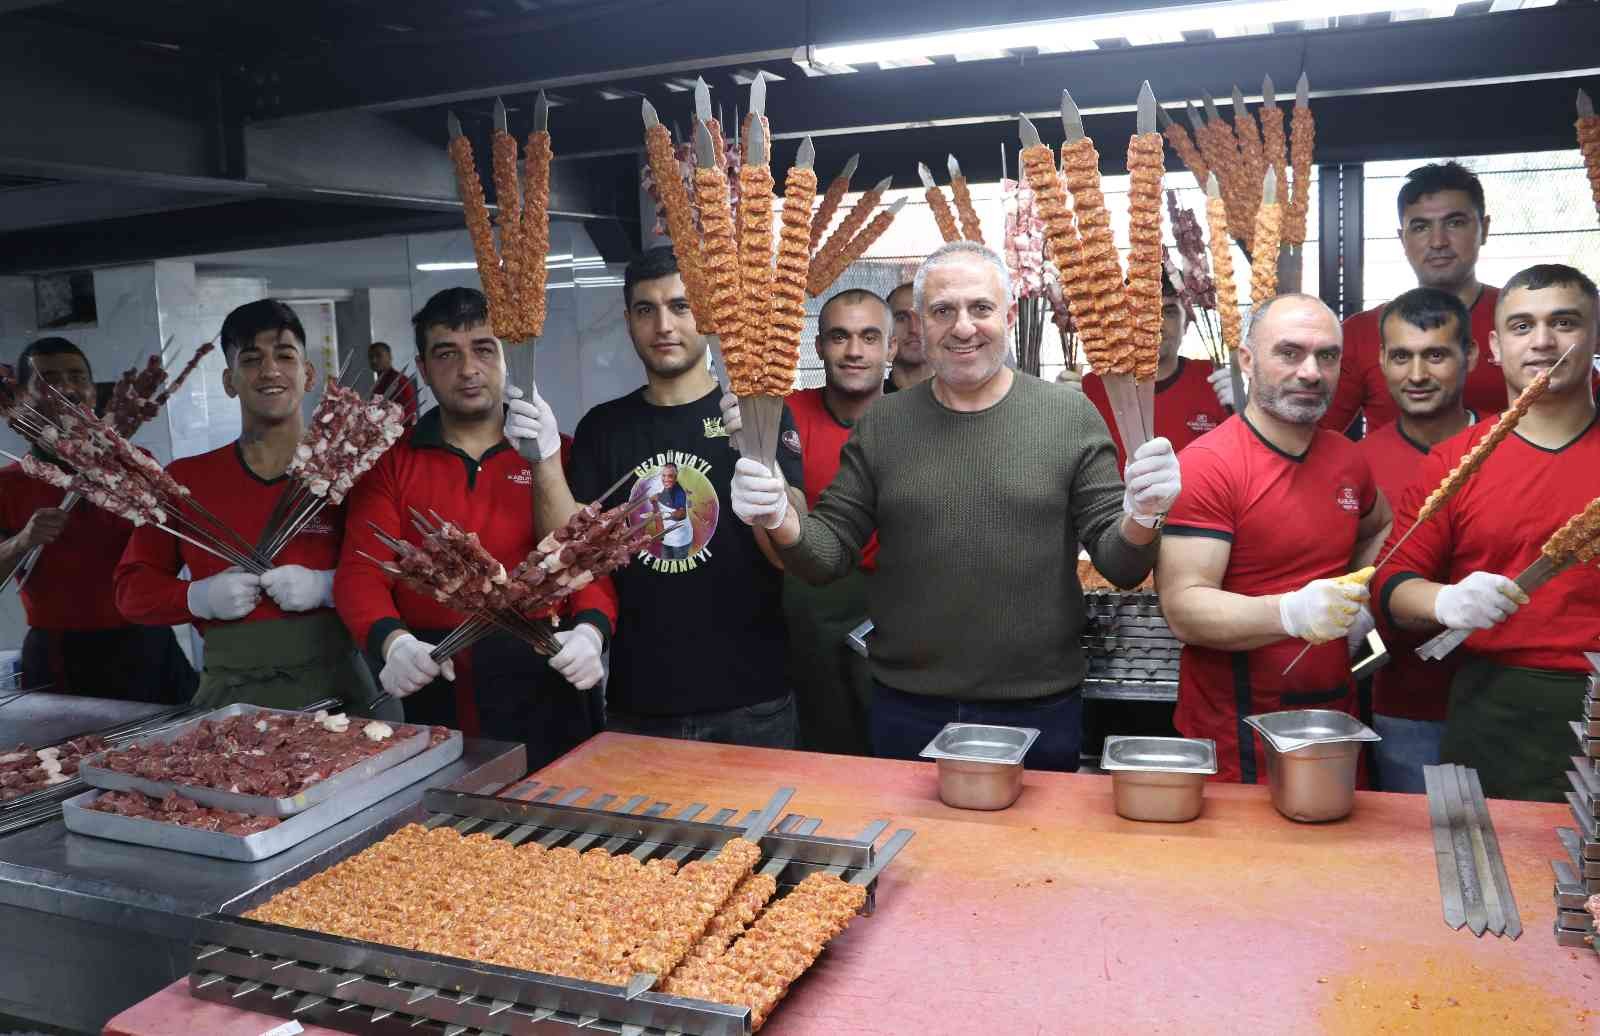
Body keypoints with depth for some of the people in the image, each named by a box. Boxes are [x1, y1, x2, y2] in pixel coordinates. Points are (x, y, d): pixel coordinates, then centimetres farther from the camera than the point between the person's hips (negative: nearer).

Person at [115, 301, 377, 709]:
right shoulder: (184, 479, 9)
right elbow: (132, 586, 13)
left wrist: (328, 586, -18)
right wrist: (198, 597, -6)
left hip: (335, 686, -2)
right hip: (228, 693, 2)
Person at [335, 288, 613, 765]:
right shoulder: (391, 461, 8)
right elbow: (361, 573, 0)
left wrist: (590, 629, -22)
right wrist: (394, 642, -20)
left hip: (545, 692, -1)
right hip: (436, 696, 1)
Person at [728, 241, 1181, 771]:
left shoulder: (1069, 414, -3)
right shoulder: (880, 424, 2)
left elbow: (1119, 565, -2)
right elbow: (830, 552, 2)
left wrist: (1141, 518, -23)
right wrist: (783, 522, -18)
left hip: (1039, 712, -1)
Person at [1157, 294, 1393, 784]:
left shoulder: (1346, 458, 5)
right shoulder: (1206, 466, -16)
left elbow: (1377, 530, 27)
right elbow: (1183, 608, -22)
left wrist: (1360, 598, 8)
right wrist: (1291, 612, -35)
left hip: (1334, 720, 7)